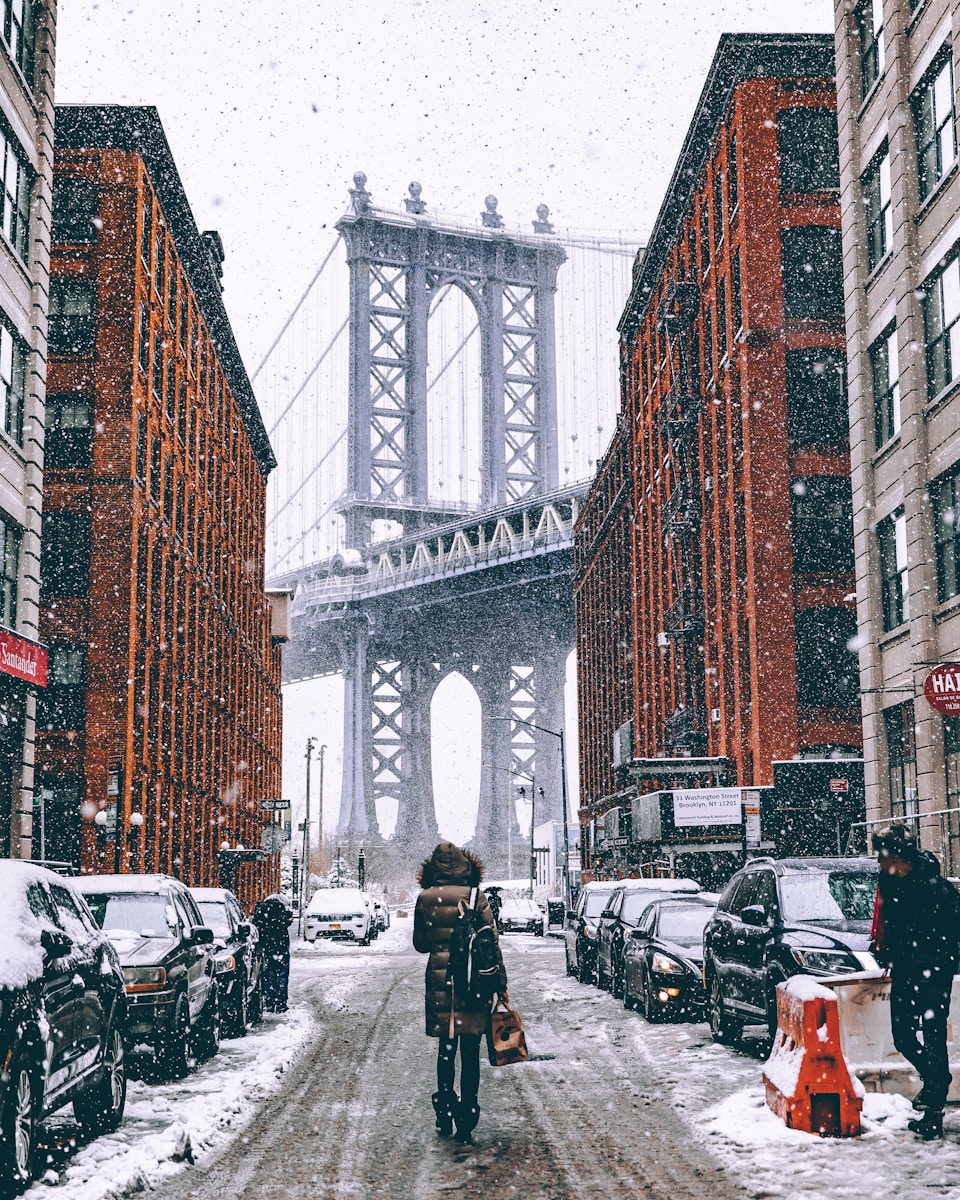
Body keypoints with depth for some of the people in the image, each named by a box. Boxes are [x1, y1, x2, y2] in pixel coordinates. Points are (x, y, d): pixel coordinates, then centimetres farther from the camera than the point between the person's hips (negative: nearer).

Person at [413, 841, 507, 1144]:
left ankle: (445, 1112, 13)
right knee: (470, 1051, 5)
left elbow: (420, 943, 9)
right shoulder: (476, 898, -5)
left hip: (439, 980, 1)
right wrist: (500, 982, 1)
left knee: (446, 1047, 14)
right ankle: (467, 1116, 4)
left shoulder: (425, 899, 0)